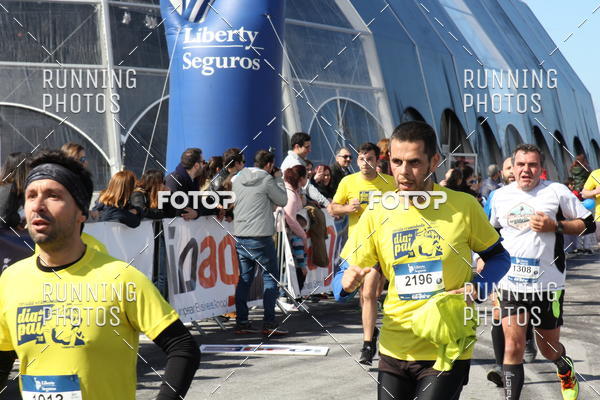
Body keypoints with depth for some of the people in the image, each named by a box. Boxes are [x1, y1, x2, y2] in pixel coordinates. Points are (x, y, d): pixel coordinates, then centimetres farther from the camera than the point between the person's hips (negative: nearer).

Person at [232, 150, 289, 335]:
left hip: (240, 236, 6)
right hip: (260, 237, -6)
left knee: (244, 278, 11)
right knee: (271, 278, 2)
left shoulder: (238, 179, 10)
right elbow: (283, 201, 1)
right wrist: (279, 181, 13)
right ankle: (269, 323, -2)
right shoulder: (267, 180, -8)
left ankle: (241, 322, 10)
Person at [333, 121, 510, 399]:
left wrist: (475, 289, -12)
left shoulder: (463, 206, -7)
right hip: (394, 351, 3)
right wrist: (347, 283, -21)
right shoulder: (376, 215, -1)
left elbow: (498, 257, 6)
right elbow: (344, 277, 3)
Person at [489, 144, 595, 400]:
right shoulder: (500, 196, 7)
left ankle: (567, 373, 46)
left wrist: (555, 226, -15)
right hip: (511, 283, 2)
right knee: (513, 346, -7)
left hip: (547, 285, -2)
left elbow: (589, 224, -2)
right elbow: (492, 232, 24)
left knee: (548, 347, 13)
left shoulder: (557, 192, -5)